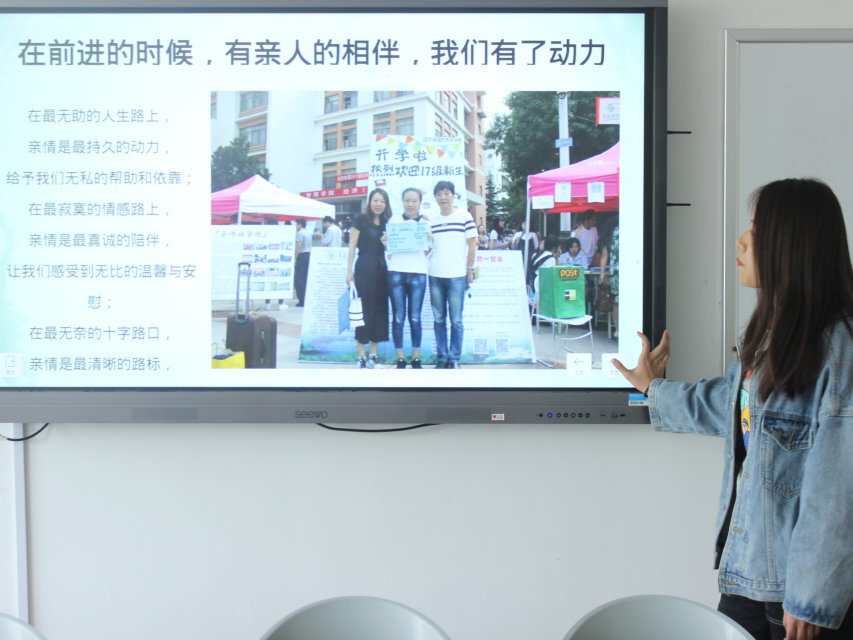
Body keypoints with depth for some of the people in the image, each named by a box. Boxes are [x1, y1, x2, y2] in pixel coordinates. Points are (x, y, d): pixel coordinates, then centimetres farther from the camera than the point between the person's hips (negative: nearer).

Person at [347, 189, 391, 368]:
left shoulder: (387, 223, 12)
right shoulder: (361, 220, -2)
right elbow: (352, 246, -4)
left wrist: (387, 243, -5)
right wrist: (349, 271, -9)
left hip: (382, 269, 6)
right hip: (364, 268, -5)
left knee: (380, 310, 6)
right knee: (363, 311, -3)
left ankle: (373, 355, 15)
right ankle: (362, 357, 1)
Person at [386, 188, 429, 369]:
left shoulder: (425, 222, 8)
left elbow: (427, 252, 10)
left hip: (418, 273, 0)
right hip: (396, 272, 0)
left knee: (415, 317, 1)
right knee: (398, 317, 0)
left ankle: (416, 357, 11)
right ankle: (400, 358, 7)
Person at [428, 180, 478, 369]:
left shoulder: (464, 217, 1)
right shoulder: (431, 221, 10)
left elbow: (472, 245, 2)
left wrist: (470, 270, 0)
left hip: (457, 276, -3)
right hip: (435, 276, 3)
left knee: (456, 320, 0)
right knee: (438, 319, 7)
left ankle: (454, 358, 8)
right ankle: (442, 357, 14)